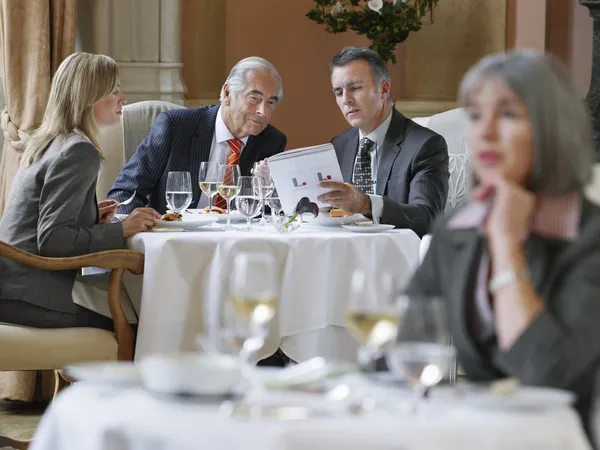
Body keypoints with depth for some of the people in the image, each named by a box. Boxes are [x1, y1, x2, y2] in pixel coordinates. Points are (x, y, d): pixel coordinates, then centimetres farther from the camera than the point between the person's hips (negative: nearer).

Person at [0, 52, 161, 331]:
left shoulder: (47, 143, 16)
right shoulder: (79, 152, -12)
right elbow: (52, 240, -19)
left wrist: (91, 217, 10)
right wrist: (122, 229, -14)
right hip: (32, 298, -9)